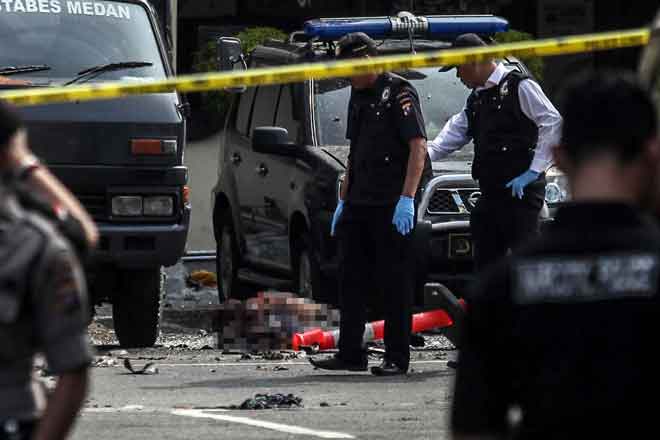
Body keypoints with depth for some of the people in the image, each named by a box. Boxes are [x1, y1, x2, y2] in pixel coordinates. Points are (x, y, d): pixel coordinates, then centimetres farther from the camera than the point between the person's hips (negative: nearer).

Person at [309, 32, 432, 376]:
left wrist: (406, 199, -21)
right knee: (351, 280, 8)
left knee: (395, 282, -4)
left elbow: (418, 147, -15)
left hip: (392, 204, -9)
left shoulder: (398, 93, -9)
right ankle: (350, 354, 13)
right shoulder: (358, 96, 17)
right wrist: (343, 200, 20)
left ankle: (397, 357, 0)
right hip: (359, 203, 9)